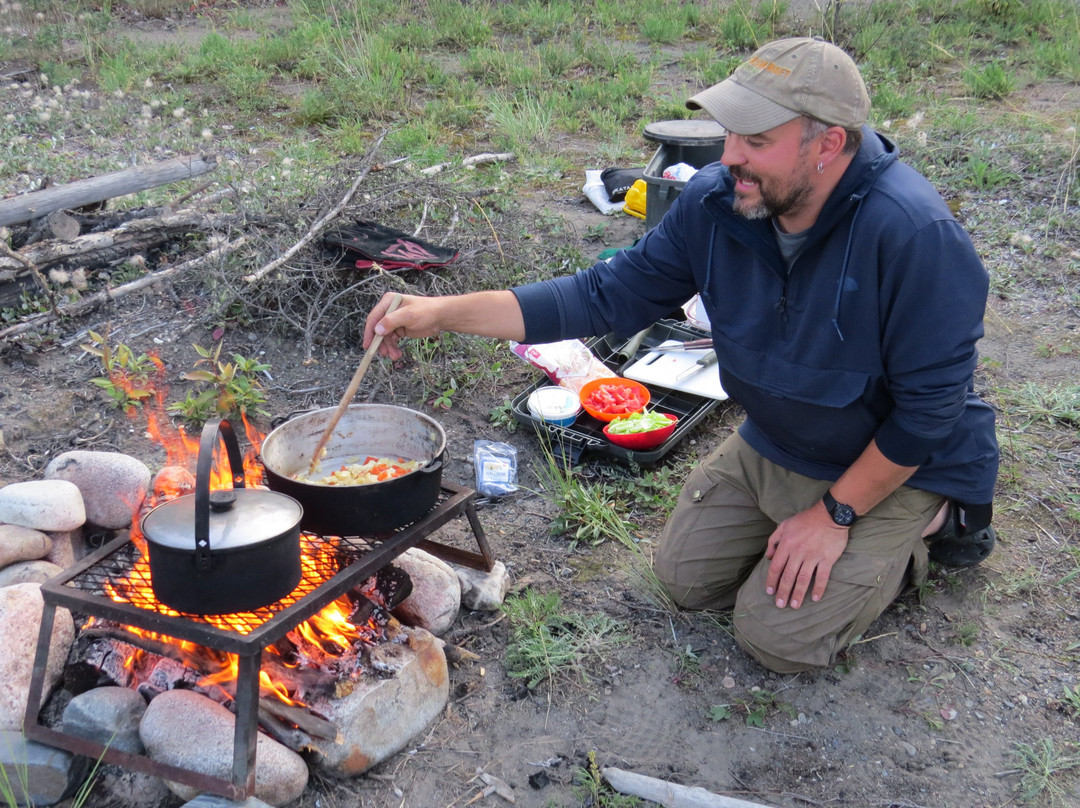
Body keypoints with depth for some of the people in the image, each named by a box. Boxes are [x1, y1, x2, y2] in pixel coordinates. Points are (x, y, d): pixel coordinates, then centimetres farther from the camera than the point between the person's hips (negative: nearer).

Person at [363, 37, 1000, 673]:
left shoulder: (915, 235, -35)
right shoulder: (715, 203, -16)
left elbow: (927, 407, -26)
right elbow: (611, 295, -11)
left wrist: (834, 515, -20)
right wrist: (443, 312, -18)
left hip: (897, 461, -6)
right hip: (775, 444, 6)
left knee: (778, 636, -9)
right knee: (686, 575, 10)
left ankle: (931, 526, 12)